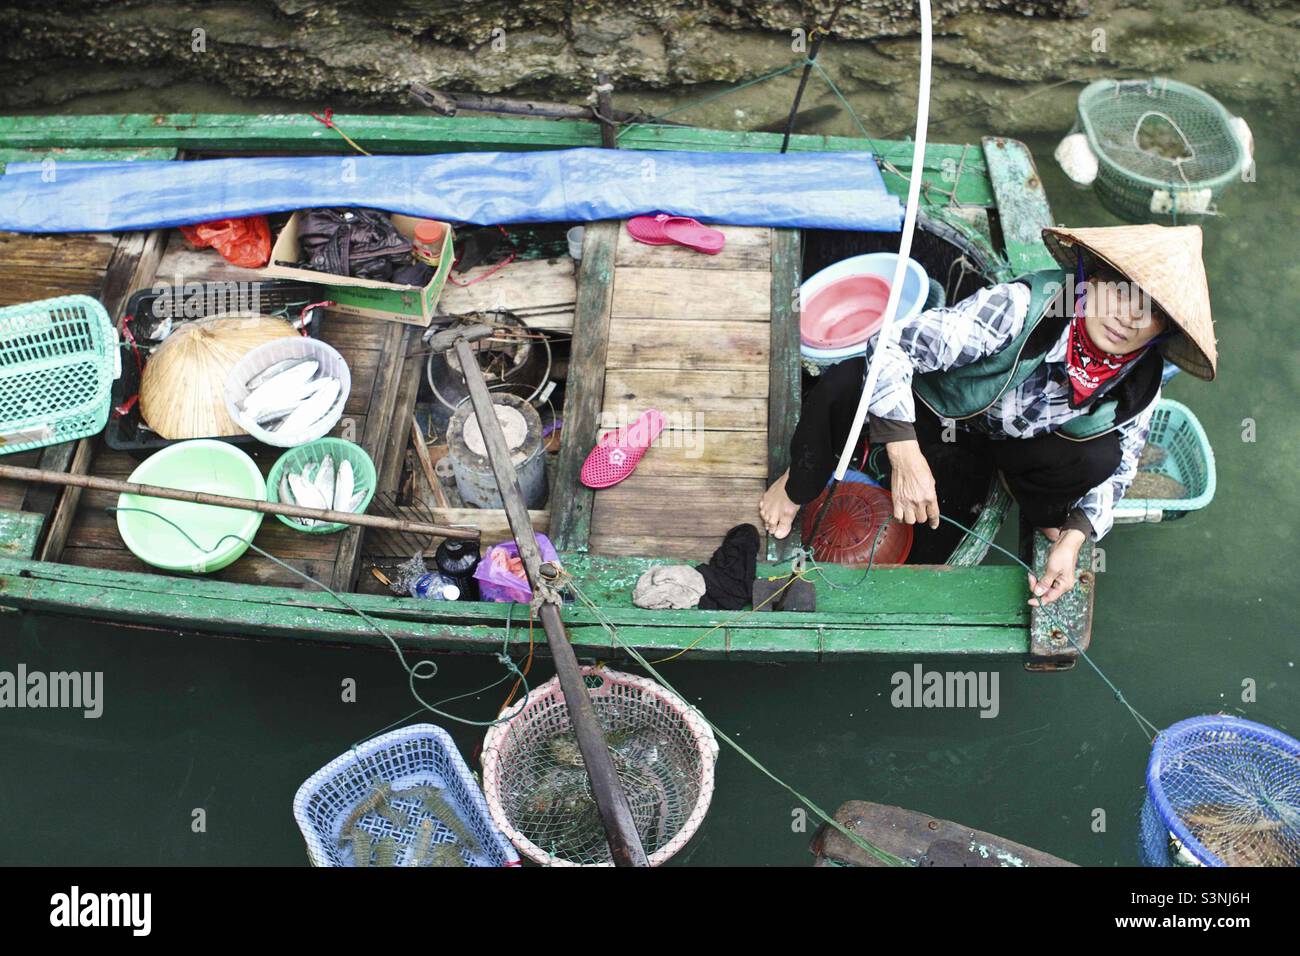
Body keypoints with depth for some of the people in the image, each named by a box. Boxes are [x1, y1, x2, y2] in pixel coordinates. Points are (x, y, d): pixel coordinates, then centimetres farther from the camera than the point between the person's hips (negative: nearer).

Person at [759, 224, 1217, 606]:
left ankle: (1043, 514, 9)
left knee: (1099, 453, -28)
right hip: (925, 414, -3)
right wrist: (907, 458, -43)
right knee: (842, 386, -38)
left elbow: (1117, 470, 2)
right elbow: (891, 347, -36)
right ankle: (799, 484, -4)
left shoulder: (1139, 384, -17)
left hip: (986, 453, 4)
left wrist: (1073, 539, -16)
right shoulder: (1024, 305, -34)